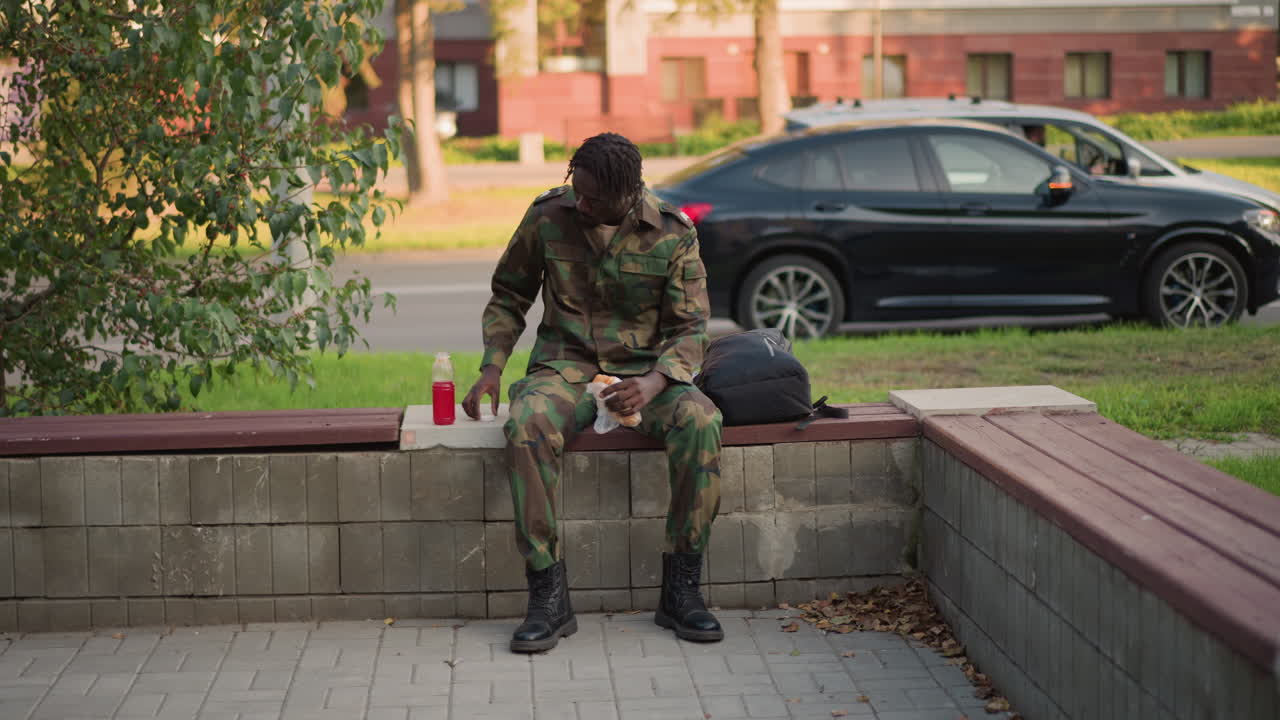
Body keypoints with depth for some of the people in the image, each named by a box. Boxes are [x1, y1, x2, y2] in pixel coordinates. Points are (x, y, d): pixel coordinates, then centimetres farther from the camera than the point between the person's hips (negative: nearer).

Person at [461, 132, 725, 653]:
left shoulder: (673, 235, -5)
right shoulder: (548, 216, -1)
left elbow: (689, 327, -3)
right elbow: (509, 294, 13)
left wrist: (654, 382, -23)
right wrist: (492, 367, -2)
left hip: (644, 370, 0)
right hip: (564, 368, 0)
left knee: (699, 423, -33)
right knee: (527, 426, -36)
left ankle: (679, 590, -23)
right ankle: (549, 597, -29)